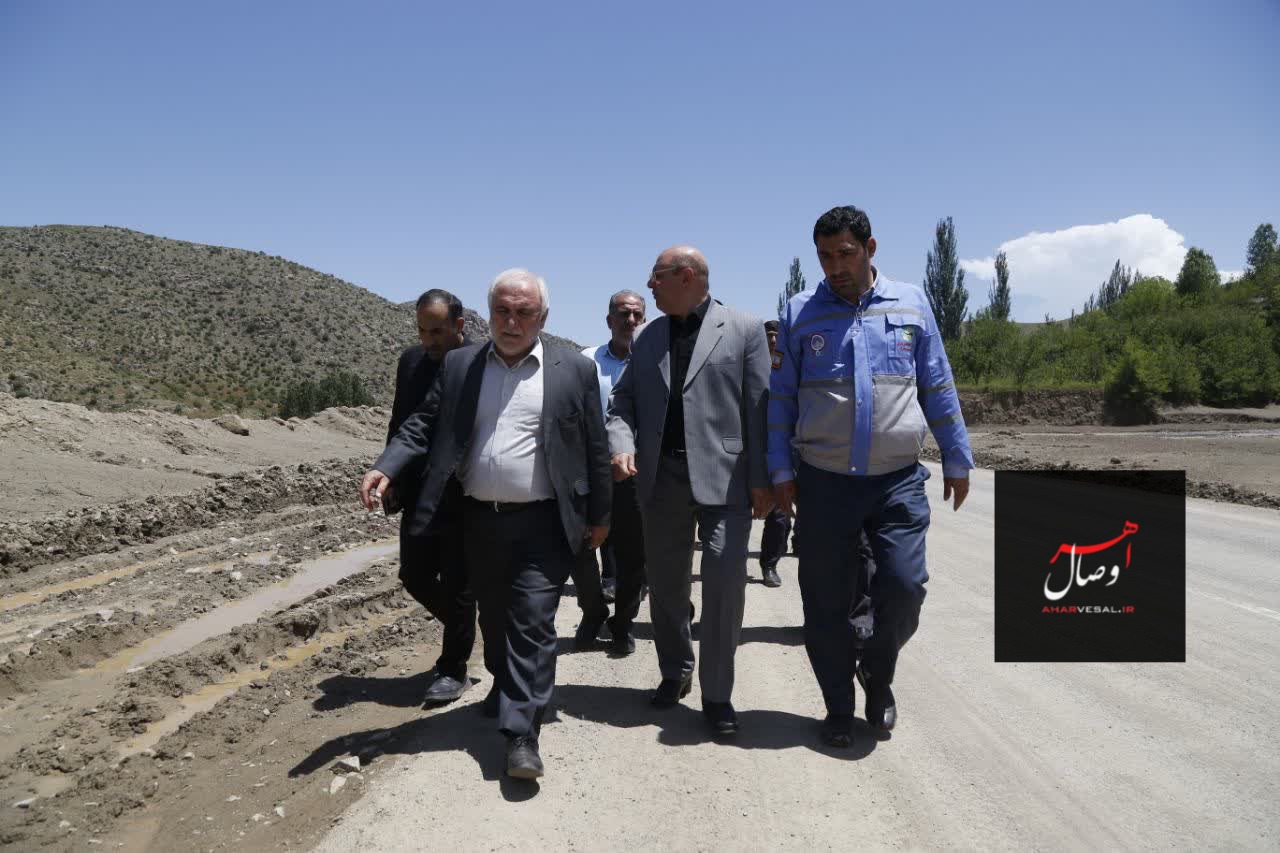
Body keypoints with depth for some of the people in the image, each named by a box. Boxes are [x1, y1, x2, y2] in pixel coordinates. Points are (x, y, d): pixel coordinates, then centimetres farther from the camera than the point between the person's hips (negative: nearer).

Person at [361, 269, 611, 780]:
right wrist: (386, 468, -14)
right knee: (494, 618, 18)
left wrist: (599, 516, 3)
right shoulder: (459, 365, 5)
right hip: (480, 521, 4)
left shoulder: (573, 369, -2)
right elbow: (423, 426, 3)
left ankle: (522, 734, 1)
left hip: (543, 524, -3)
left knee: (532, 623, -5)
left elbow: (595, 447, 1)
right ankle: (506, 688, 43)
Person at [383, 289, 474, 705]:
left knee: (457, 585, 5)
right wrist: (392, 479, 8)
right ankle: (462, 633, 37)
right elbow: (398, 424, 13)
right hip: (420, 496, 6)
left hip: (465, 499, -5)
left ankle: (453, 668, 22)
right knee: (415, 576, 12)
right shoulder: (411, 361, 5)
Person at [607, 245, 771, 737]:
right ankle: (674, 673, 32)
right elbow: (623, 400, 13)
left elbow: (759, 407, -3)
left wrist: (761, 481, -8)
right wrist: (622, 446, -7)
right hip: (661, 476, 5)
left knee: (725, 580, -9)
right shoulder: (648, 337, 14)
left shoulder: (744, 330, 0)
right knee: (665, 582, 12)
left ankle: (716, 694, 7)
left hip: (723, 477, -4)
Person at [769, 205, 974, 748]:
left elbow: (938, 389, 9)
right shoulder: (800, 314, 2)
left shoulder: (911, 305, 5)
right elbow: (781, 397, 4)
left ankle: (877, 674, 23)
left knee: (904, 586, -9)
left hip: (899, 479, 0)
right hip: (824, 481, 0)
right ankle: (838, 708, 25)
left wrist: (957, 459, 9)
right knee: (827, 602, 5)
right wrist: (780, 471, 0)